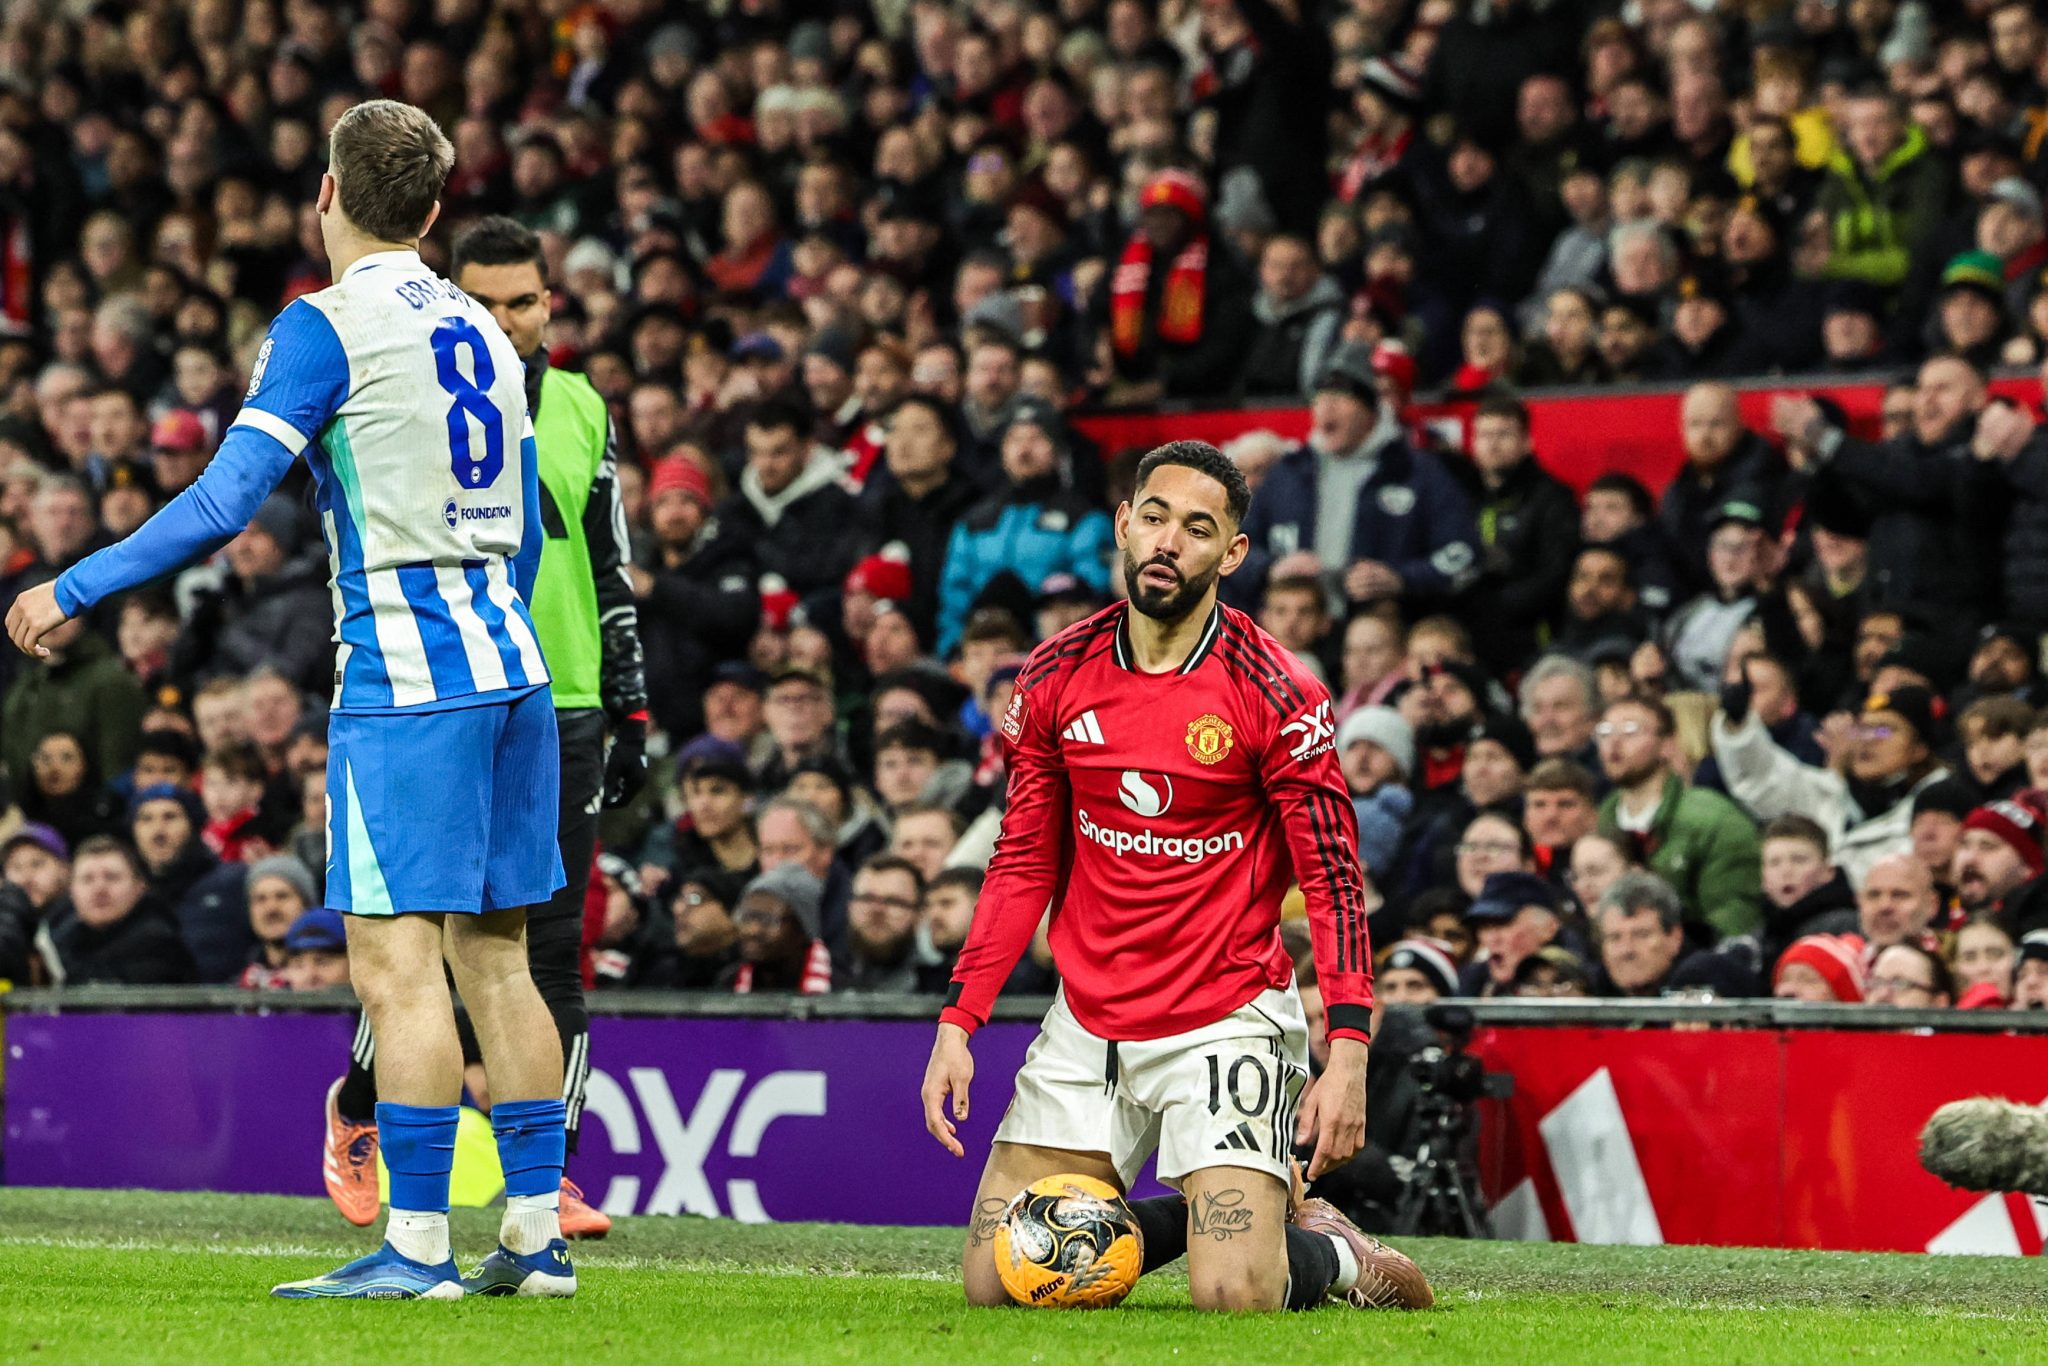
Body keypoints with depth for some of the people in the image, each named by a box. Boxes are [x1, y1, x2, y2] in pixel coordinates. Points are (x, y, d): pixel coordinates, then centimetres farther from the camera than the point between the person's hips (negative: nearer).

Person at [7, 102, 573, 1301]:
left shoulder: (327, 327, -8)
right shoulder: (482, 333, 15)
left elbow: (226, 501, -15)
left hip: (405, 682, -8)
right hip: (510, 673, 8)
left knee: (397, 963, -7)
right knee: (494, 957, 10)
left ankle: (419, 1247, -10)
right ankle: (539, 1236, 10)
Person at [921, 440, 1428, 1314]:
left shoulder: (1276, 695, -12)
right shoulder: (1057, 676, 1)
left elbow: (1333, 880, -9)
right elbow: (1023, 864, 8)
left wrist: (1348, 1054, -19)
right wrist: (958, 1021, 0)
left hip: (1227, 1023, -4)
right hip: (1087, 1026, 4)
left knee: (1234, 1295, -19)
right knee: (995, 1282, -2)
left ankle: (1327, 1249, 17)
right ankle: (1193, 1214, 23)